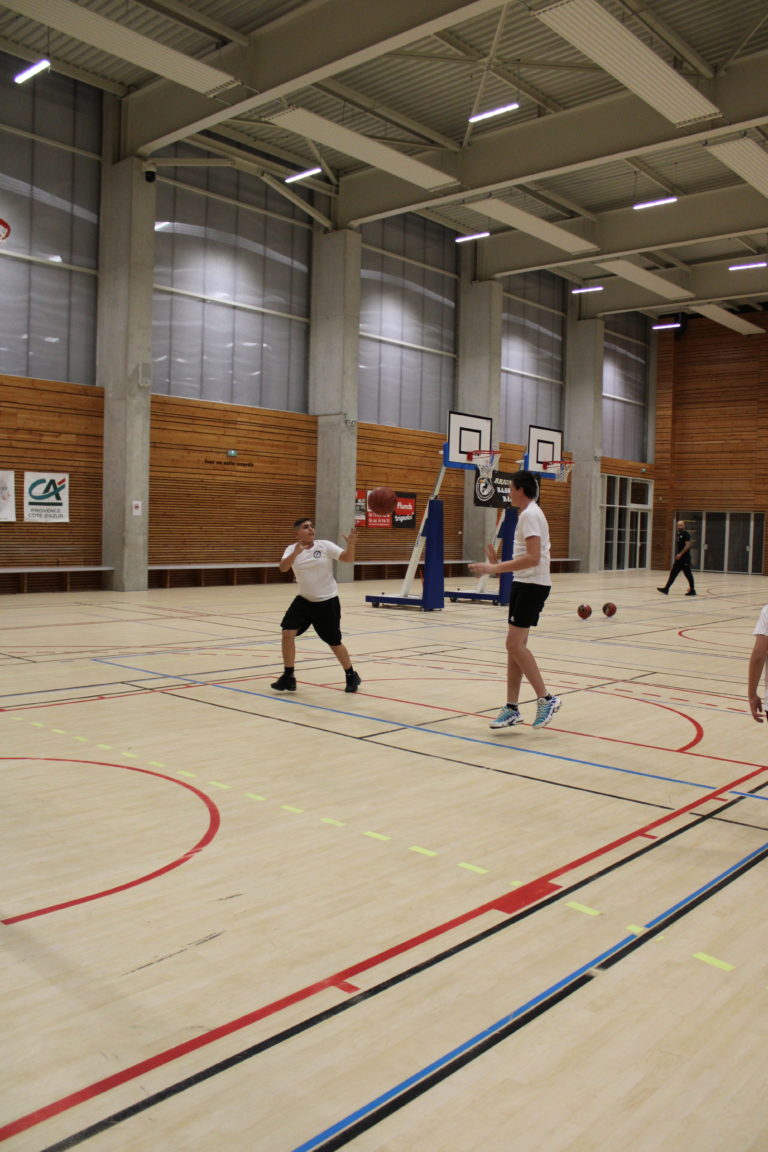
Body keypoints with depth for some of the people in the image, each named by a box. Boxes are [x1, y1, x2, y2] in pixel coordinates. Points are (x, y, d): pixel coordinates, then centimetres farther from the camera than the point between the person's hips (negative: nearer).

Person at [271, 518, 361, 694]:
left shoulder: (325, 545, -10)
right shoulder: (292, 549, -6)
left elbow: (348, 559, -18)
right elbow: (283, 568, -25)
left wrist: (351, 544, -38)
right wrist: (296, 552, -43)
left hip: (327, 601, -2)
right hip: (304, 600, 3)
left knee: (334, 642, 6)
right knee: (287, 633, -12)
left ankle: (352, 676, 29)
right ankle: (288, 678, 3)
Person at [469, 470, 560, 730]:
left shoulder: (530, 514, -14)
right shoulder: (528, 514, 18)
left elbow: (533, 558, -25)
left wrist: (496, 568, -25)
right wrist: (499, 564, 14)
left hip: (533, 585, -10)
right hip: (524, 583, 10)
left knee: (515, 644, -12)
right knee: (515, 645, 8)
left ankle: (546, 699, -2)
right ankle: (512, 709, 11)